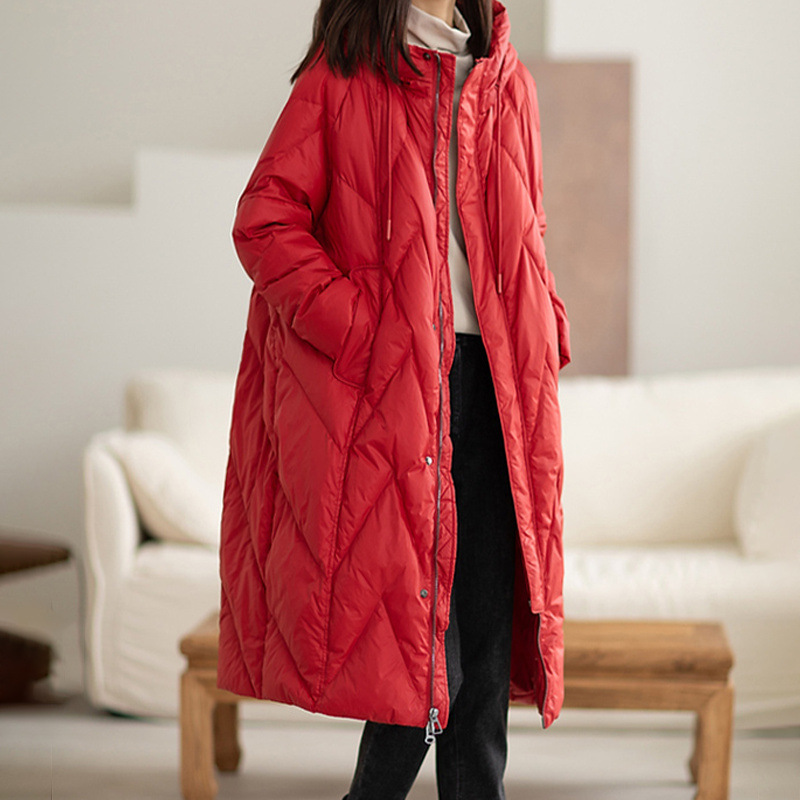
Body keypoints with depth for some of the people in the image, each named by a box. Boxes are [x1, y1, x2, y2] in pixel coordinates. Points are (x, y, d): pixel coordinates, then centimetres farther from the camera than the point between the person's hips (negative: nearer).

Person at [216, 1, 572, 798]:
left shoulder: (508, 81, 18)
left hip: (495, 384, 5)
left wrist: (545, 333, 10)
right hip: (390, 386, -5)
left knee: (488, 647, 4)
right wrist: (354, 327, -13)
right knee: (421, 650, -6)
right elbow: (264, 219, -4)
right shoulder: (342, 75, 2)